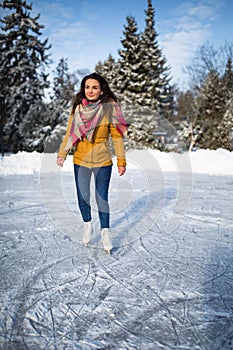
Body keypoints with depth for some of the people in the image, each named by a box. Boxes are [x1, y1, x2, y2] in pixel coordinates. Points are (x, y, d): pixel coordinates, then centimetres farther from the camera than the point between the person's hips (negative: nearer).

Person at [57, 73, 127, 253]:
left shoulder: (109, 109, -8)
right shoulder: (78, 108, -1)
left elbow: (117, 136, -6)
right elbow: (70, 133, 3)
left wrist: (121, 160, -7)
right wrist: (62, 154, -5)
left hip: (102, 161, -3)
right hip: (80, 160, 3)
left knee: (102, 197, 0)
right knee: (83, 196, 12)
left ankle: (105, 232, 16)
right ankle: (88, 225, 34)